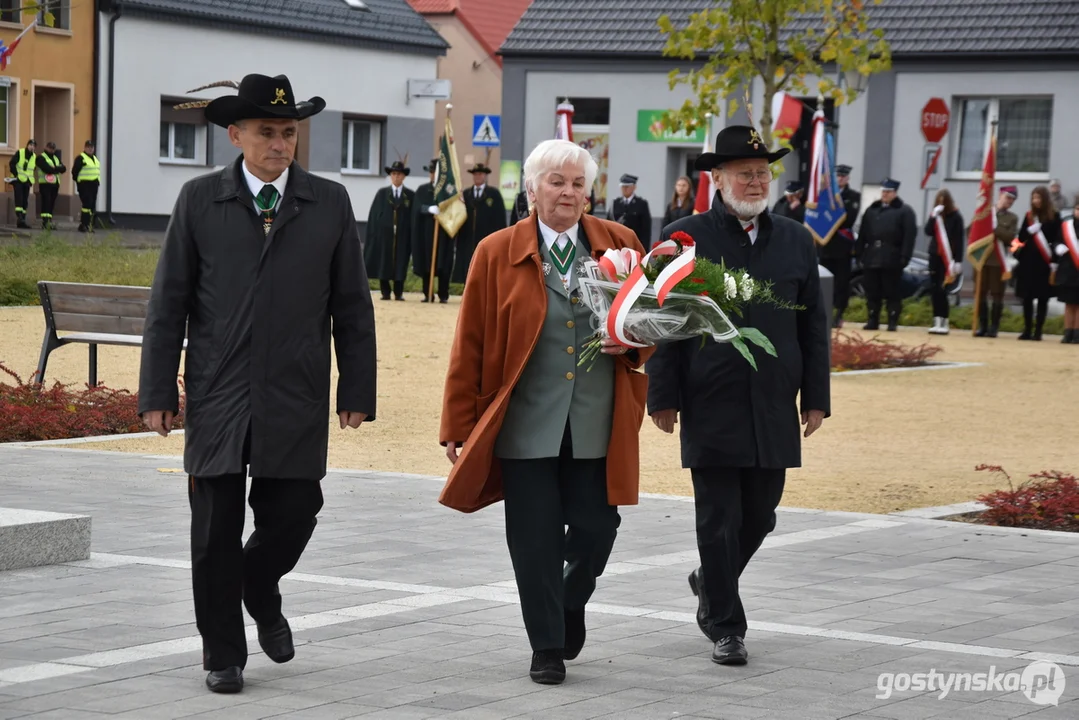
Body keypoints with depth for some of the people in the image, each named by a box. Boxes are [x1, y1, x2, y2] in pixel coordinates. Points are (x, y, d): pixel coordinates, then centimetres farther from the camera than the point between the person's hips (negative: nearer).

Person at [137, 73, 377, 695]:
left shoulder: (330, 203, 4)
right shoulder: (200, 201, 2)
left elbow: (352, 306, 7)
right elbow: (169, 303, 3)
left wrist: (357, 391, 2)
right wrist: (158, 393, -1)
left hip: (297, 400, 1)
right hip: (217, 397, 0)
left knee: (292, 516, 0)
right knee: (215, 530, 3)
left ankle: (261, 592, 33)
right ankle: (224, 654, 18)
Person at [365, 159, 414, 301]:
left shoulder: (410, 195, 7)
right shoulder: (381, 193, 9)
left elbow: (413, 217, 3)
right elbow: (373, 214, 5)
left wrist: (412, 237, -4)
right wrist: (373, 234, -3)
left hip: (402, 236, -1)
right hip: (384, 235, 1)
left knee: (400, 264, -1)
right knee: (383, 263, 1)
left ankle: (399, 293, 5)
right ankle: (385, 292, 7)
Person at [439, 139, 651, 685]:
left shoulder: (621, 245, 6)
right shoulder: (497, 253, 1)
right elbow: (469, 346, 1)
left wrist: (633, 342, -9)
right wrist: (459, 426, -1)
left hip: (597, 425, 1)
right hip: (526, 426, -1)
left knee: (596, 529, 1)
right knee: (536, 541, 2)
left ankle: (571, 604, 33)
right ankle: (548, 649, 16)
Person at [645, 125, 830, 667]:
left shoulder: (796, 241, 10)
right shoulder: (682, 238, -1)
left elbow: (813, 325, 12)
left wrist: (816, 397, 7)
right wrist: (663, 398, -7)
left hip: (774, 411, 4)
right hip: (711, 411, -4)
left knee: (760, 516, 12)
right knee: (719, 521, 0)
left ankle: (710, 582, 38)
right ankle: (725, 627, 10)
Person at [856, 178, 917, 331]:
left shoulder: (904, 211, 1)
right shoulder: (871, 210, 17)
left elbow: (909, 236, -7)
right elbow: (863, 234, 15)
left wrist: (905, 257, -14)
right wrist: (859, 253, 7)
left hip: (892, 260, -5)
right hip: (872, 258, 5)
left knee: (892, 292, -2)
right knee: (872, 292, 6)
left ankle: (893, 322, 3)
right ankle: (873, 321, 12)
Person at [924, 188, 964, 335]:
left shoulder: (956, 216, -4)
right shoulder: (935, 214, 10)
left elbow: (959, 239, -6)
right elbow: (928, 231, -1)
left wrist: (958, 261, -10)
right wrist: (933, 216, -14)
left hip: (948, 257, -5)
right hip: (934, 255, 5)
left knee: (942, 290, -12)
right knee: (934, 291, 2)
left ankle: (944, 324, -9)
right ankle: (937, 322, 6)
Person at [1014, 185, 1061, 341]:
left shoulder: (1054, 216, -1)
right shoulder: (1029, 216, 9)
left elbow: (1057, 240, -4)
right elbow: (1021, 238, 7)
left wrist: (1054, 262, -9)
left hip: (1044, 263, -3)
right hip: (1028, 261, 3)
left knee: (1043, 298, 1)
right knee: (1027, 297, 2)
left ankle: (1038, 331, 4)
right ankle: (1027, 330, 8)